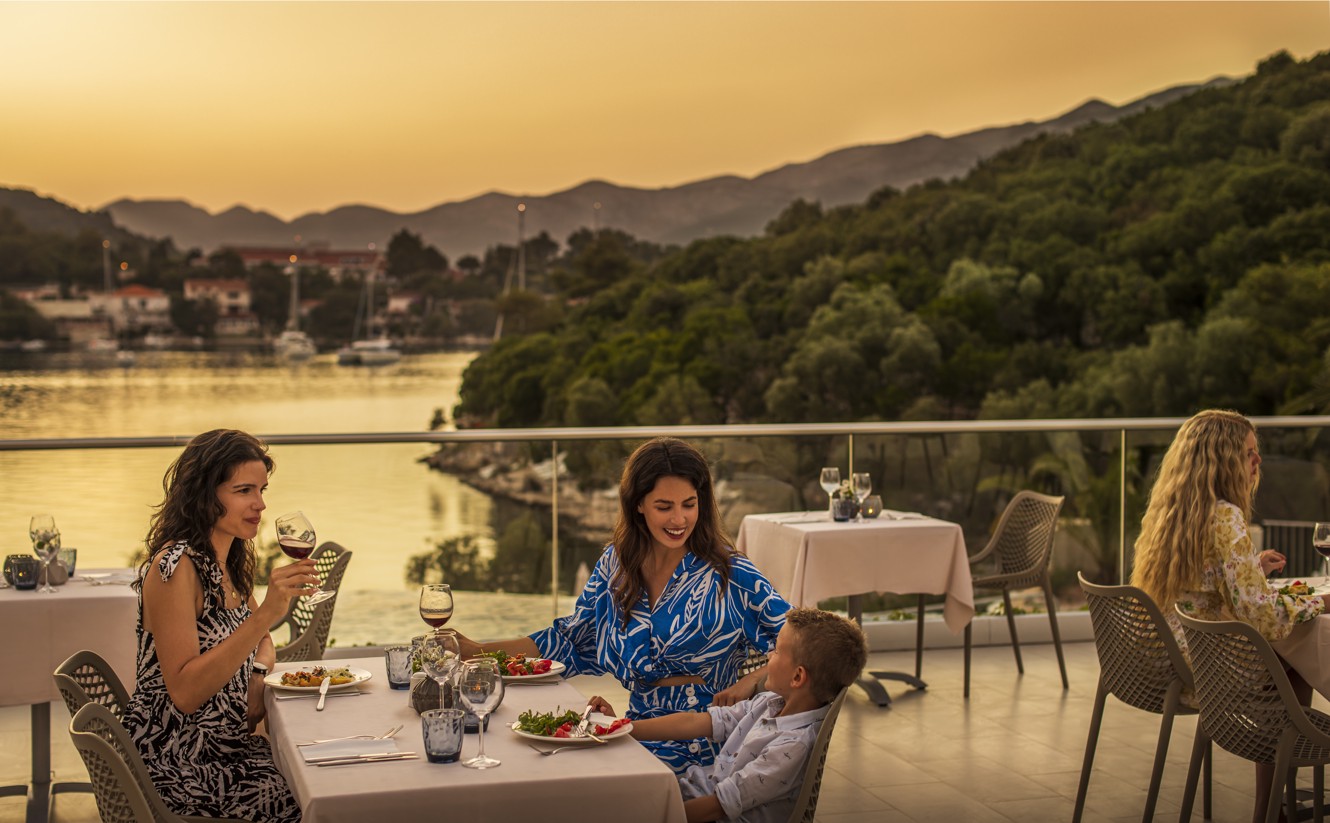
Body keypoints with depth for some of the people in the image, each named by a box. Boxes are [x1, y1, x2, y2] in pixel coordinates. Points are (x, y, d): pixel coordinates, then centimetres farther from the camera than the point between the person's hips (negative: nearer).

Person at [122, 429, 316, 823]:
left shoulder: (231, 561, 7)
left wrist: (259, 676, -3)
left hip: (224, 742, 8)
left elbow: (260, 644, 21)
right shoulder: (174, 566, -18)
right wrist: (265, 614, -31)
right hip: (177, 759, -8)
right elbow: (184, 692, -25)